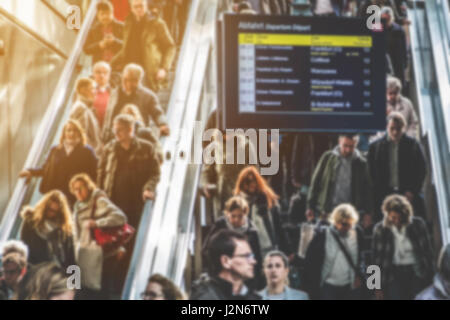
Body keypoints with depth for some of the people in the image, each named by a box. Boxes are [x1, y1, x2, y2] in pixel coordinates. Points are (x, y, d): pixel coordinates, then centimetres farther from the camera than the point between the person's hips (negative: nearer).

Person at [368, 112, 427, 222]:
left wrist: (413, 191, -3)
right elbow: (371, 173, 8)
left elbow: (422, 170, 6)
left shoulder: (413, 145, 6)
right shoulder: (375, 147, 7)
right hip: (384, 196, 0)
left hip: (409, 196, 0)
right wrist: (378, 194, -1)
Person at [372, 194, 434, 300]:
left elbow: (428, 252, 4)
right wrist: (378, 286, 1)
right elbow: (377, 259, 1)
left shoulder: (418, 225, -5)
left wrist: (429, 277, 4)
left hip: (417, 273, 0)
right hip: (394, 275, 0)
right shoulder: (380, 229, -5)